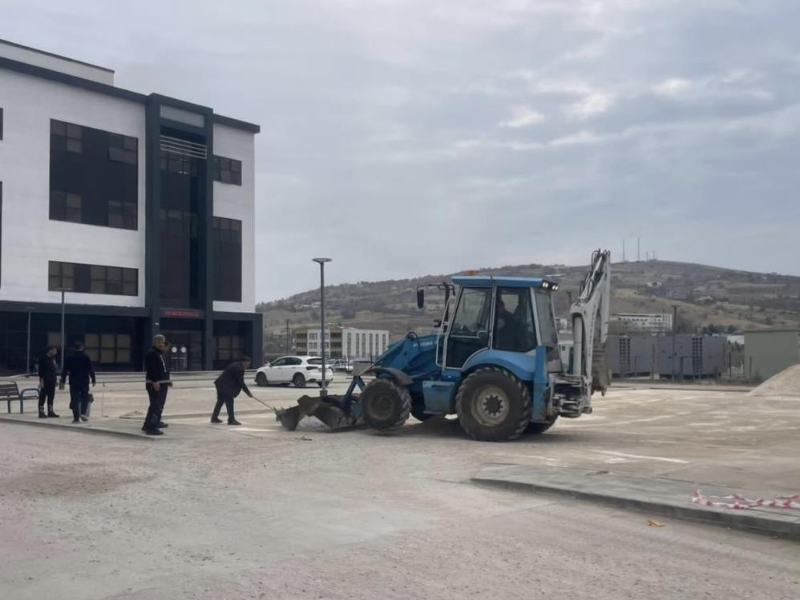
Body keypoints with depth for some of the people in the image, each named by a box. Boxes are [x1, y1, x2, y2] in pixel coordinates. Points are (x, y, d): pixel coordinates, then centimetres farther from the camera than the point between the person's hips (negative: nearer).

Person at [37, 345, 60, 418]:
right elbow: (40, 371, -12)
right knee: (42, 397, -3)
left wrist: (56, 379, 16)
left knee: (51, 397, 11)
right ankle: (41, 412, -1)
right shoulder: (43, 359, -10)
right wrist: (41, 381, -17)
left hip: (52, 382, 8)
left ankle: (50, 412, 17)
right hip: (45, 382, -8)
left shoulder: (53, 359, 13)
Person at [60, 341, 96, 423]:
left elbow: (65, 371, 4)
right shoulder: (86, 357, -3)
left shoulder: (69, 358, 3)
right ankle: (83, 413, -5)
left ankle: (76, 417, 0)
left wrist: (62, 382, 9)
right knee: (85, 398, 12)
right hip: (84, 382, -1)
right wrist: (93, 380, 5)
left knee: (74, 400, 3)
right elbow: (91, 370, -4)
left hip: (73, 382, 1)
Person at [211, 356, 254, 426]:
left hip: (221, 384, 11)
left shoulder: (236, 365, 13)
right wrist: (248, 392, -14)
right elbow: (240, 382, -18)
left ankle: (214, 418, 27)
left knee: (220, 401, 18)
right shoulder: (238, 368, -18)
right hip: (225, 386, -11)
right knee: (229, 402, -8)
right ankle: (231, 420, -8)